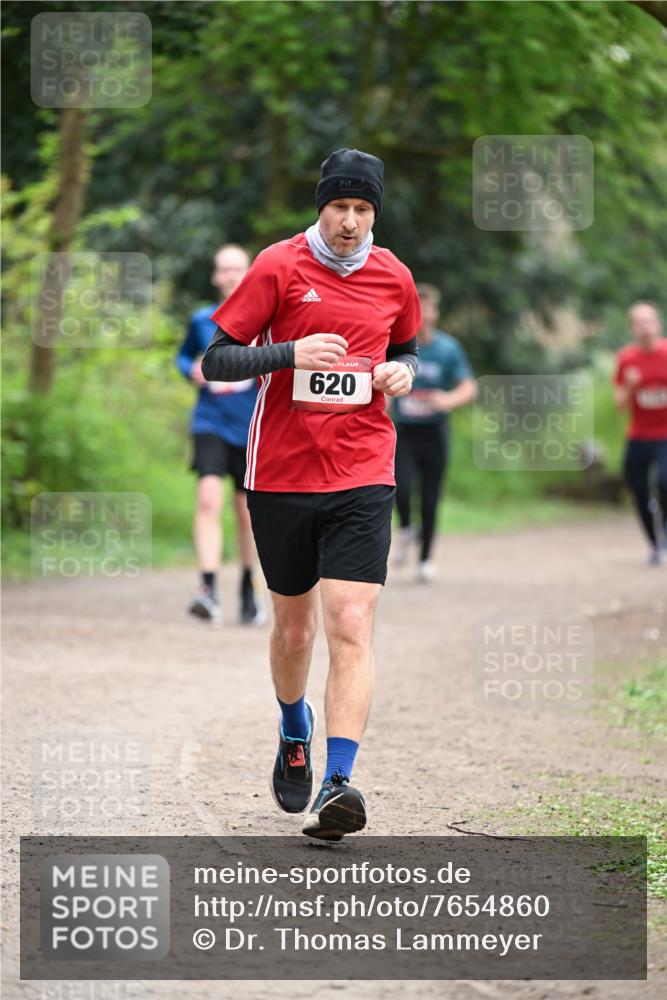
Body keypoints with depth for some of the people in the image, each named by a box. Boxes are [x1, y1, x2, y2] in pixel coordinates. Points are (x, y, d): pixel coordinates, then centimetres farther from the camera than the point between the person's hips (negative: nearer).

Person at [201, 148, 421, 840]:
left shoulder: (393, 277, 6)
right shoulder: (278, 266, -3)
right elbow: (215, 358, -4)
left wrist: (402, 372, 1)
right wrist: (291, 353, -20)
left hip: (362, 477, 1)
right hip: (281, 473, 0)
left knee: (351, 626, -14)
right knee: (293, 625, 13)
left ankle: (338, 785, -19)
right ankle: (295, 736, 42)